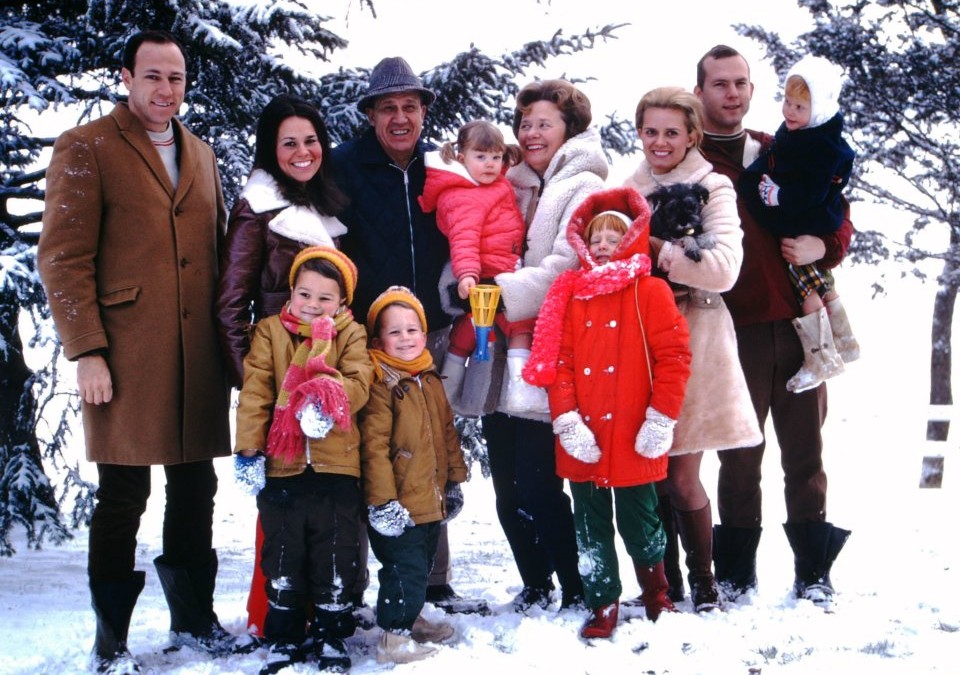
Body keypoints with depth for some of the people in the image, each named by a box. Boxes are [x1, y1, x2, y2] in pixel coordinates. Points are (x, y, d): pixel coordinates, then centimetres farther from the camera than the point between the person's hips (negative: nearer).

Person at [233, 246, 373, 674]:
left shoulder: (350, 335, 6)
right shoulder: (270, 332, 4)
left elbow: (358, 383, -8)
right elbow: (254, 394, -2)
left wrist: (328, 403, -28)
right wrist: (249, 450, -10)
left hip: (336, 465, 0)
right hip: (280, 465, 1)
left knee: (335, 557, 6)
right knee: (282, 557, 9)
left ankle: (332, 636, 20)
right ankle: (284, 639, 21)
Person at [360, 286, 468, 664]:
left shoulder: (430, 381, 11)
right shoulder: (380, 385, -16)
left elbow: (448, 432, 20)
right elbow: (374, 447, -20)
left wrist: (455, 480, 19)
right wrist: (382, 500, -22)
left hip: (430, 502, 9)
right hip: (398, 506, -9)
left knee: (421, 567, 21)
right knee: (405, 569, -6)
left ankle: (409, 618, 38)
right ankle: (394, 638, 5)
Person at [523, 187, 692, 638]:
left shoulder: (650, 292, -2)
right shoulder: (570, 294, 7)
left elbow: (674, 356, -7)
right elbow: (556, 361, 2)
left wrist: (661, 419, -12)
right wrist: (566, 420, -9)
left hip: (633, 439, -3)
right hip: (583, 442, 3)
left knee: (639, 523, 9)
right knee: (591, 528, 10)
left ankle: (657, 596, 32)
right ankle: (602, 608, 21)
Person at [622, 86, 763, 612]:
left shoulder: (713, 189, -1)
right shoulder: (626, 189, 13)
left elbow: (723, 269, -15)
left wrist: (654, 250, -15)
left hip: (692, 340, -4)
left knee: (681, 477, -4)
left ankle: (703, 583, 13)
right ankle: (665, 583, 19)